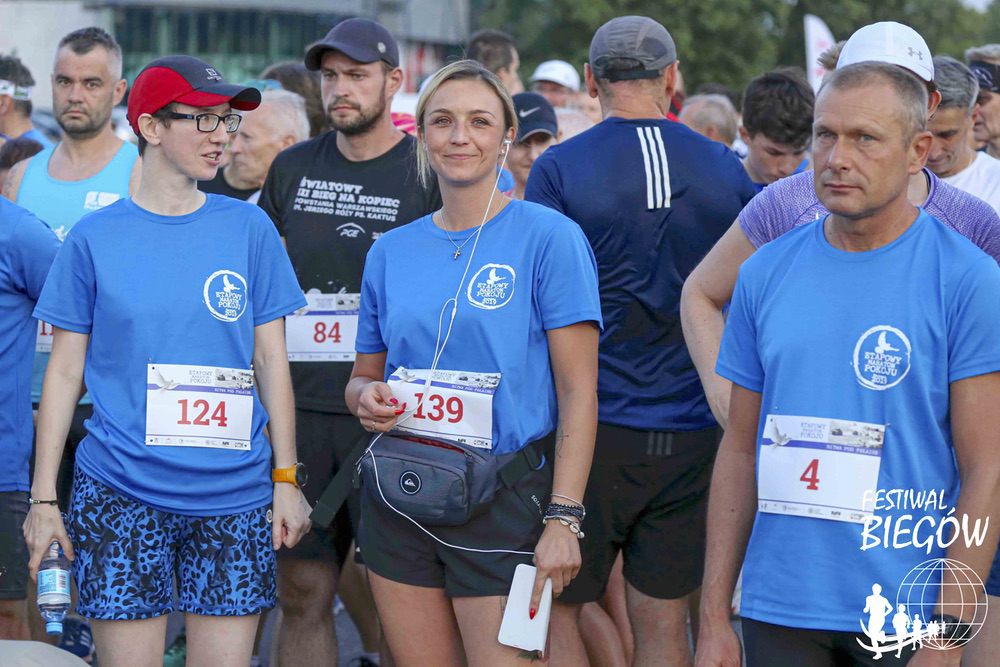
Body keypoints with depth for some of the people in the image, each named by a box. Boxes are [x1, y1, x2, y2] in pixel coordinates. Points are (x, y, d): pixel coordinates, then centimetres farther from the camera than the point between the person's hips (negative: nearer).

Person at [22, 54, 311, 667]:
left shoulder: (249, 229, 5)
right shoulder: (95, 238, 2)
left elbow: (272, 360, 8)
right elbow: (65, 371, 5)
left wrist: (286, 479, 3)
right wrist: (44, 497, 1)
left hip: (234, 496, 1)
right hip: (120, 496, -1)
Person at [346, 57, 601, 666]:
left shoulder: (549, 237, -5)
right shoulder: (392, 251, 10)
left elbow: (578, 391, -8)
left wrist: (563, 518, -16)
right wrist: (366, 396, -4)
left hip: (504, 501, -4)